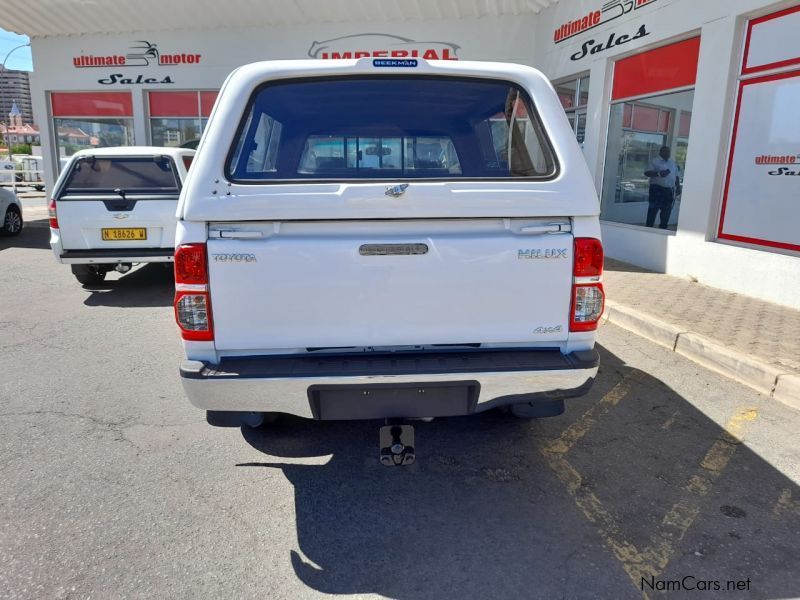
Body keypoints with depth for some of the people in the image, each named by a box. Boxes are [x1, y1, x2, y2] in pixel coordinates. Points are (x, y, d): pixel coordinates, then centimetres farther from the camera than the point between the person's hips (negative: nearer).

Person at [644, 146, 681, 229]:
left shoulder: (673, 163, 17)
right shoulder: (655, 161, -2)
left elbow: (676, 176, 22)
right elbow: (647, 172, -12)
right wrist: (659, 174, -25)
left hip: (669, 190, 6)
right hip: (657, 189, -6)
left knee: (667, 210, 9)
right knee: (653, 210, -4)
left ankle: (663, 228, 18)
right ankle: (649, 228, 1)